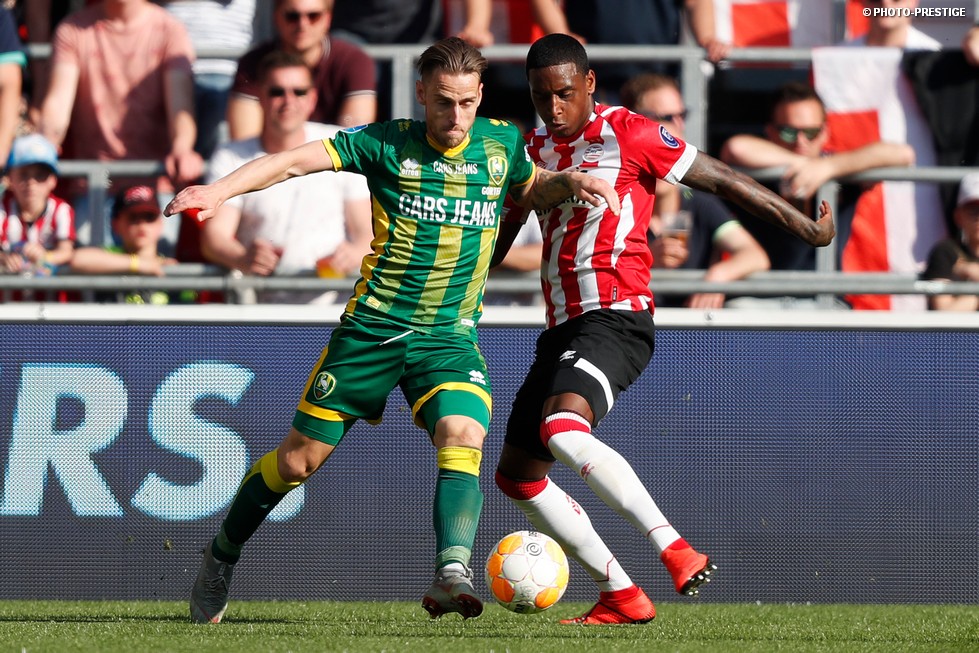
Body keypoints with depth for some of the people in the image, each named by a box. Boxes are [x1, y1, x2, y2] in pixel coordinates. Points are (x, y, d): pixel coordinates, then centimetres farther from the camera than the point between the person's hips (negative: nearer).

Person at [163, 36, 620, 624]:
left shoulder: (502, 144, 4)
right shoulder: (389, 145, -7)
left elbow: (531, 190, 26)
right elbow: (297, 161, -13)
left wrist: (572, 182, 5)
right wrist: (220, 191, -26)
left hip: (451, 336, 1)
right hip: (371, 328, -1)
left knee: (463, 440, -28)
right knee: (300, 459, 6)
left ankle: (454, 571, -42)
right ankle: (222, 557, 29)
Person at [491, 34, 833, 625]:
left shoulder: (629, 135, -4)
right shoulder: (532, 150, 16)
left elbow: (721, 179, -1)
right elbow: (498, 238, 29)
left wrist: (803, 225, 1)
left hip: (616, 317, -8)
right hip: (563, 330, 8)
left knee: (561, 428, -34)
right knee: (517, 475, 8)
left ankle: (675, 549, -37)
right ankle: (621, 597, 12)